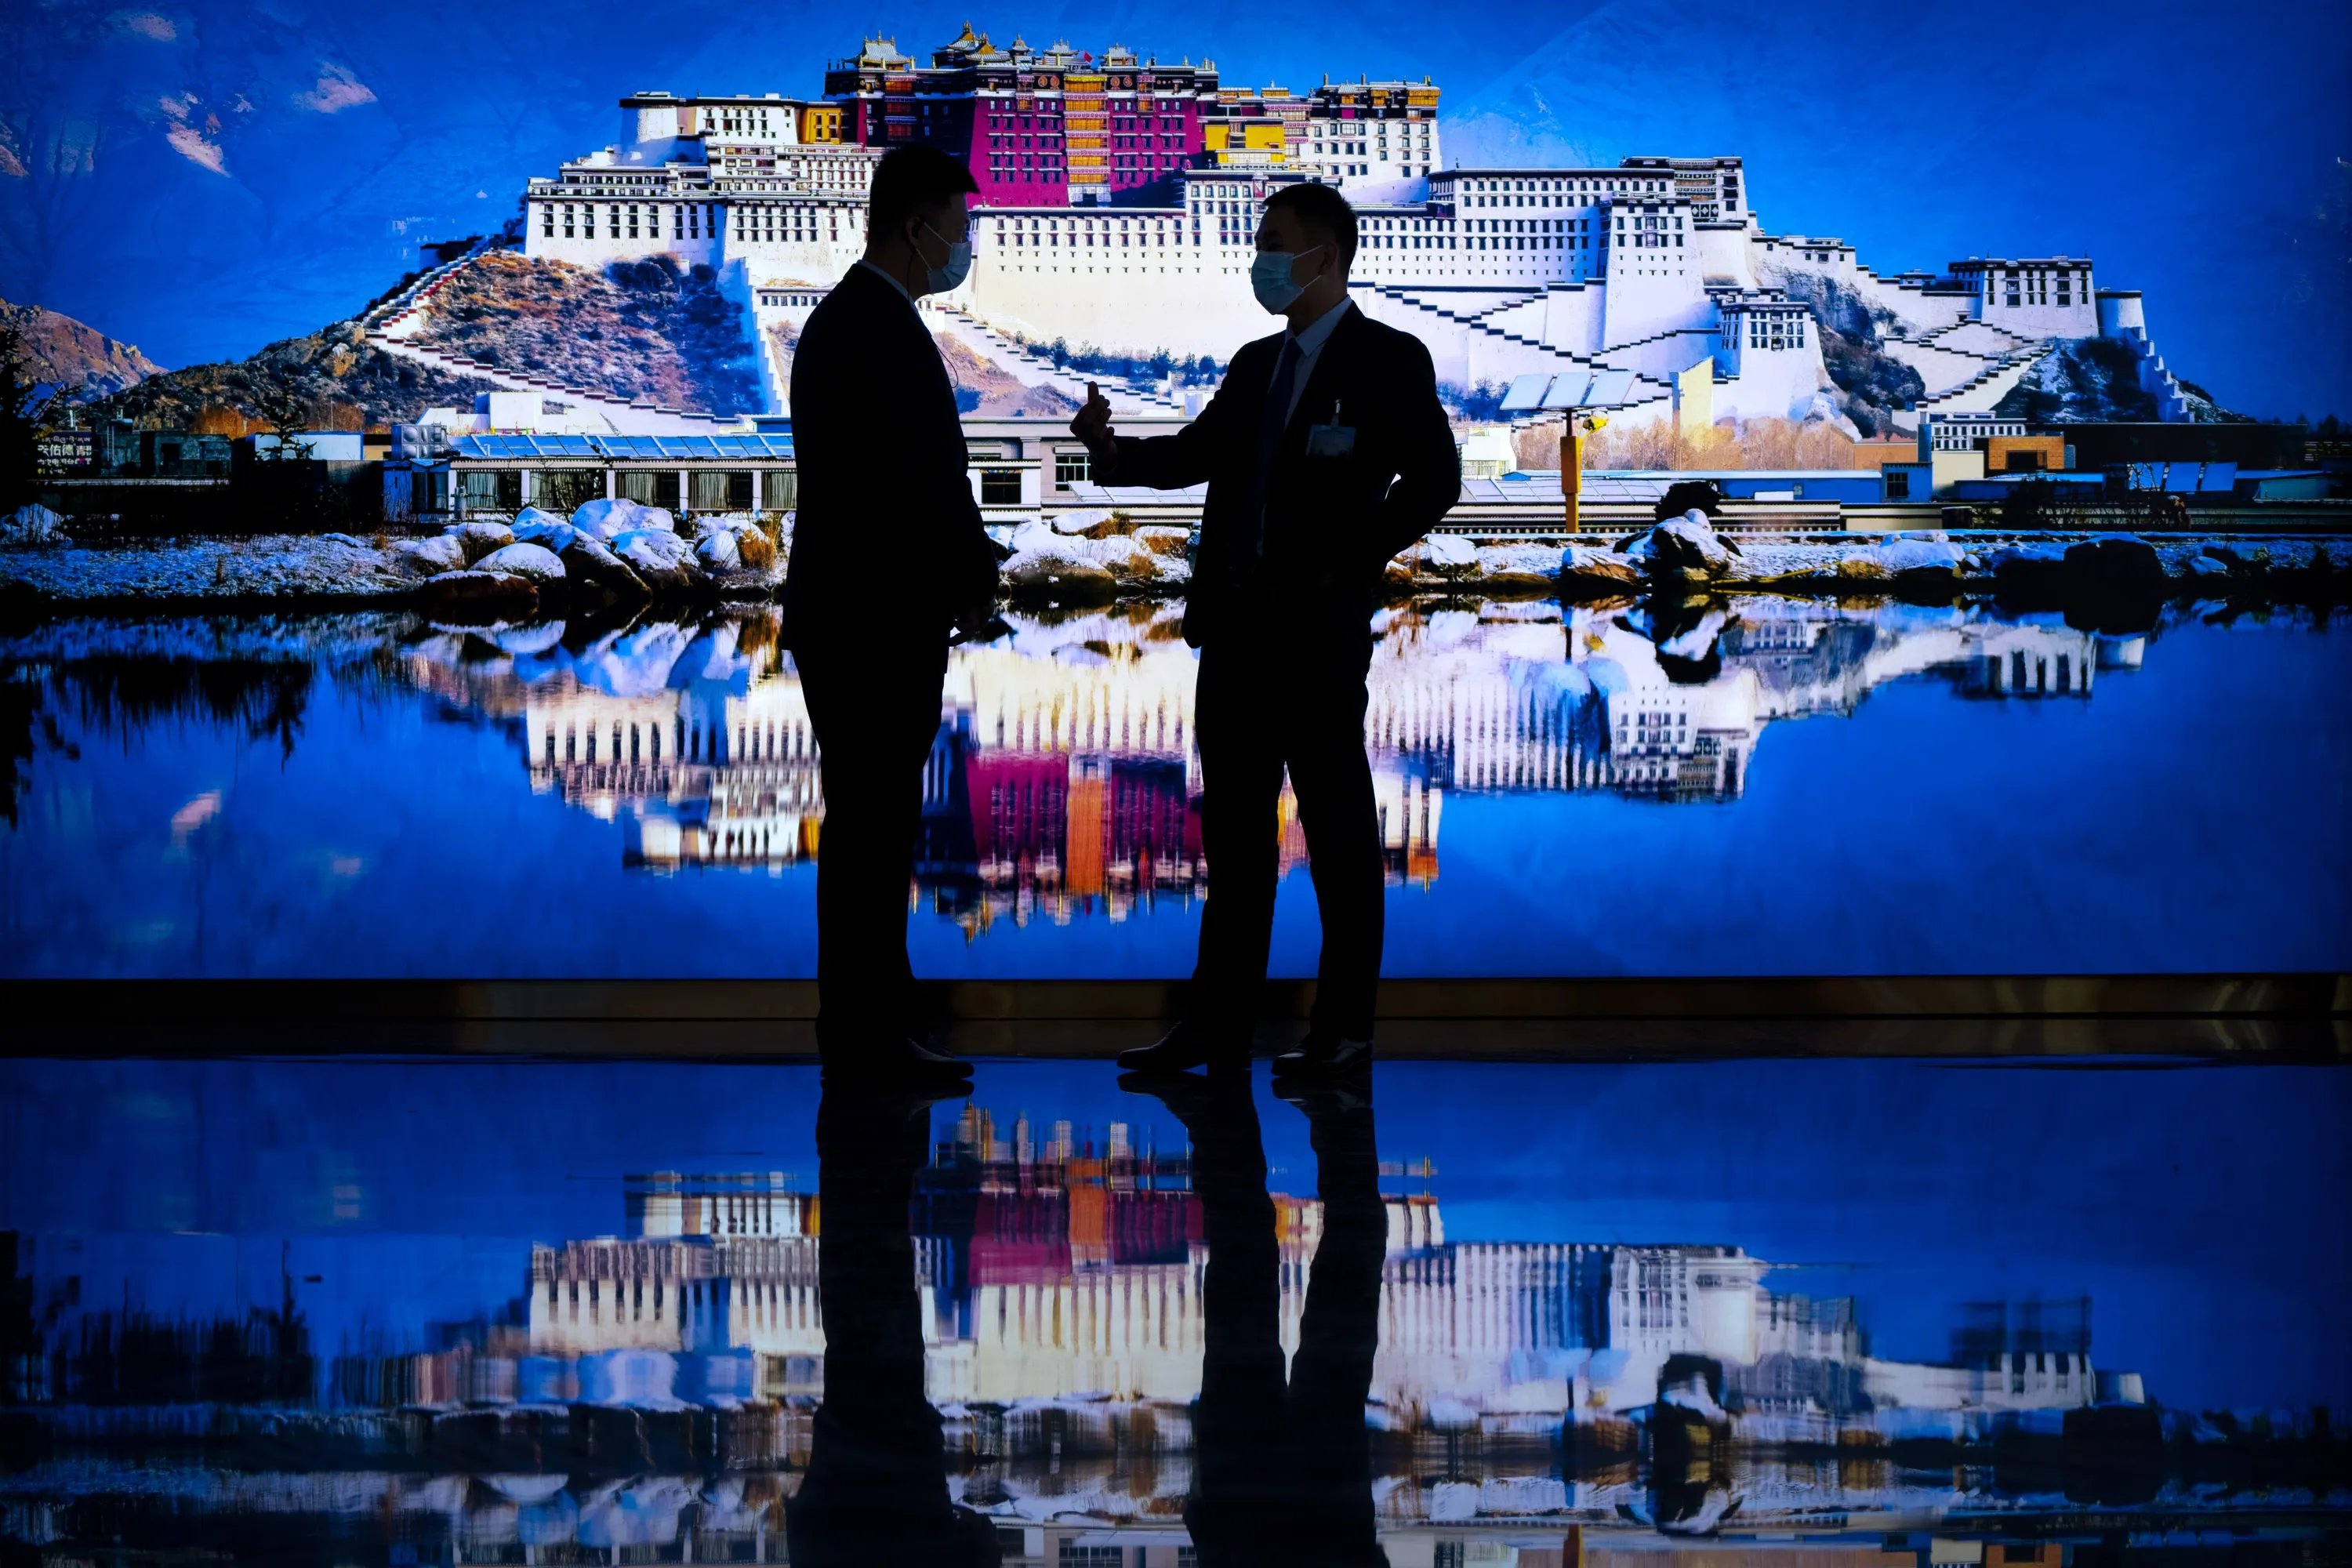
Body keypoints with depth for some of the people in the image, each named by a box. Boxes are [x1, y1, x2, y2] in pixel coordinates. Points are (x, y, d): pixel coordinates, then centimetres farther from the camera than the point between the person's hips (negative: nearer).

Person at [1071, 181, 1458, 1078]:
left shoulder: (1387, 360, -4)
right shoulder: (1256, 365, 18)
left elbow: (1434, 479, -10)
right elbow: (1195, 455, 15)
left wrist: (1343, 568, -12)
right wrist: (1114, 450, -3)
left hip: (1320, 626, -7)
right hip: (1236, 620, 7)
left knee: (1338, 828, -1)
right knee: (1233, 826, 8)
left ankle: (1344, 1031, 5)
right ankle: (1217, 1027, 12)